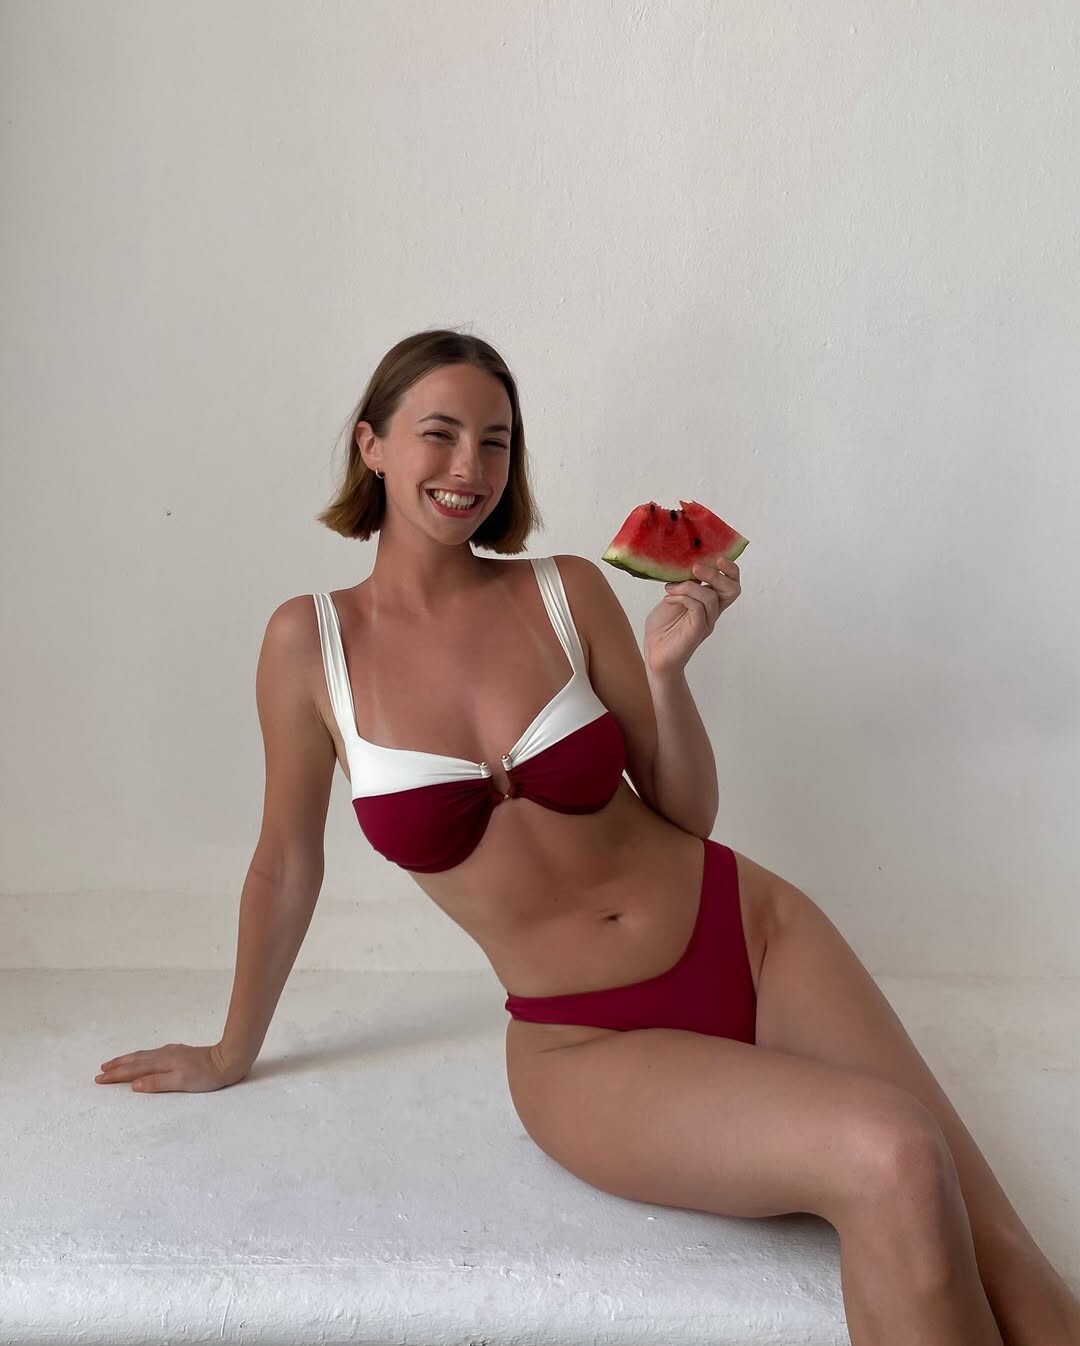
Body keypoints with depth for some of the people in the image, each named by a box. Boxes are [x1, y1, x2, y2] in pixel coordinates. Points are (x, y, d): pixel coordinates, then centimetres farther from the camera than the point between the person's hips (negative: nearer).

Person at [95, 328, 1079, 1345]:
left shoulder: (569, 591, -1)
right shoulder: (310, 641, -4)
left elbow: (689, 815, 4)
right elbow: (288, 865, 8)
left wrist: (665, 667, -13)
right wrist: (232, 1054, 18)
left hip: (752, 938, 3)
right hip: (586, 1046, -2)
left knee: (997, 1251, -10)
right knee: (891, 1159, -27)